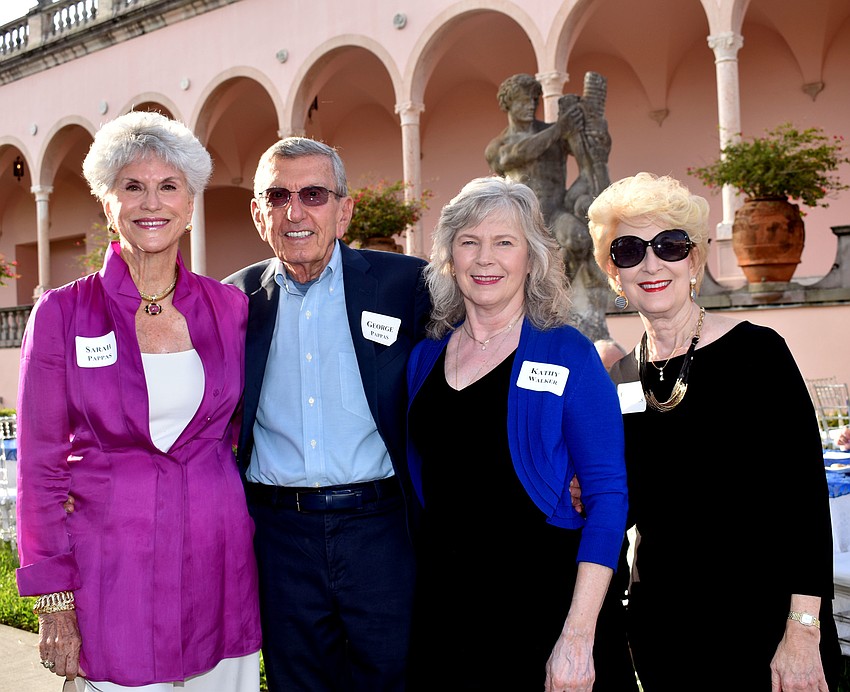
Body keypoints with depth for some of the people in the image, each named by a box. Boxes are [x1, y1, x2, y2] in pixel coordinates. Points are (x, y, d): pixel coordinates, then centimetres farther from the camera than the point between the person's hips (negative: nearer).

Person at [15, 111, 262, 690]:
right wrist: (54, 602, -5)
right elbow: (41, 467, -2)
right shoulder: (62, 313, -3)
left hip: (220, 565, 3)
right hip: (114, 570, -2)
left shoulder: (229, 307, 3)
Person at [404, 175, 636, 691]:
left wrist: (578, 634, -17)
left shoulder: (568, 355, -7)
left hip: (545, 598, -4)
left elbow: (607, 494, -10)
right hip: (444, 600, 4)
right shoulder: (426, 357, 6)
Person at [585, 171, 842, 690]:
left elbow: (807, 497, -12)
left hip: (764, 622, -4)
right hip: (659, 625, 4)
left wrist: (803, 632, -17)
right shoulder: (620, 380, 3)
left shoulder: (755, 351, -10)